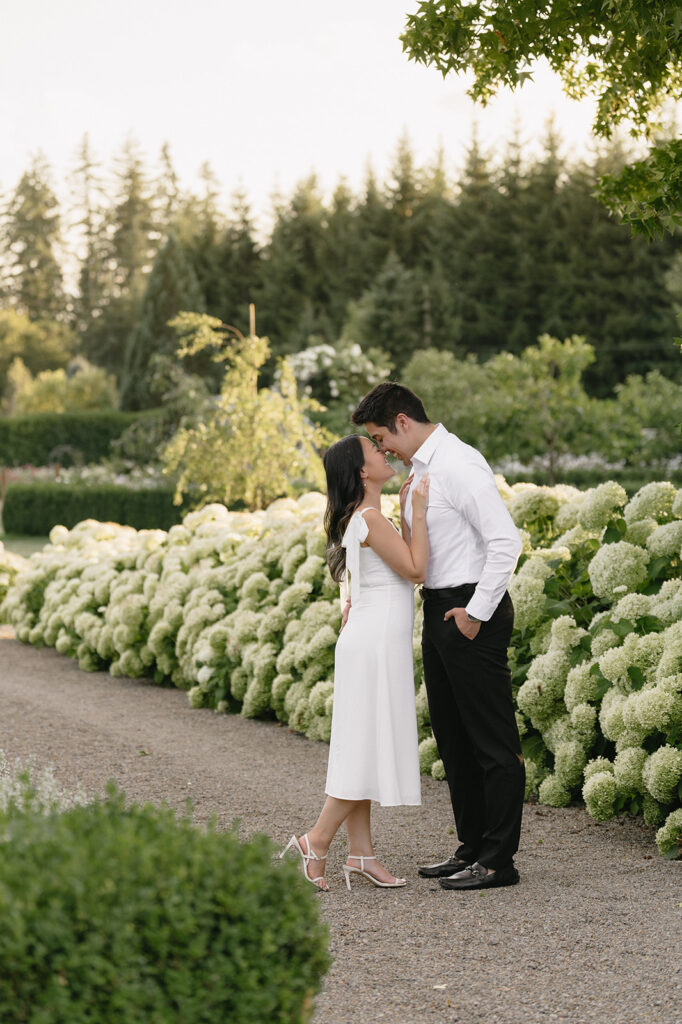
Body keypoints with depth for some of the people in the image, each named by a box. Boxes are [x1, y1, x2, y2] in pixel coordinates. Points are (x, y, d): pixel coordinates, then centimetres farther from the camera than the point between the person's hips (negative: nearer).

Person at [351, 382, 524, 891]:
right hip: (438, 609, 10)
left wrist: (476, 612, -20)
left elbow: (506, 540, -22)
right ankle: (473, 848, 23)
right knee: (454, 737, 15)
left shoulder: (459, 465, -16)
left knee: (492, 740, -4)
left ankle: (498, 859, 0)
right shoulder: (420, 470, 14)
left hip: (472, 611, -10)